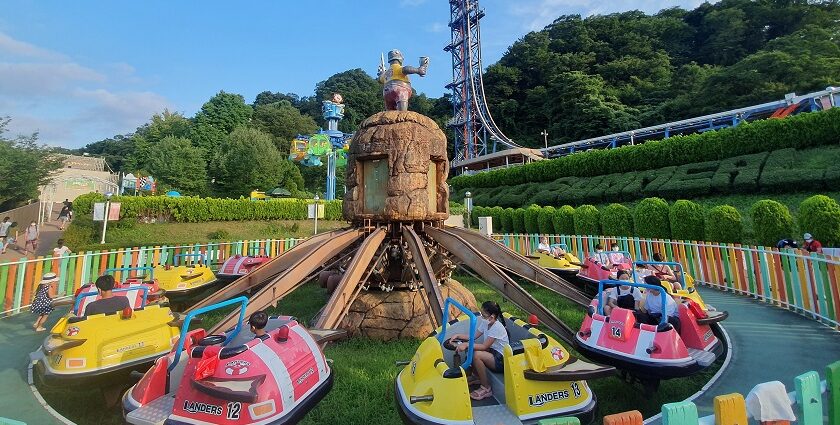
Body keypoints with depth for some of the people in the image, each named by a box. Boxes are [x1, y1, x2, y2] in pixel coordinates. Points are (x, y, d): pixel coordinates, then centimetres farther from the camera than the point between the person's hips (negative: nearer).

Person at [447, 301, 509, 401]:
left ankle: (486, 388, -10)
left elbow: (484, 346, -27)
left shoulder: (497, 327, -25)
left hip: (502, 360, -9)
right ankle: (479, 377, 13)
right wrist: (458, 336, -7)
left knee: (476, 355, -28)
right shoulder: (485, 322, 0)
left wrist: (466, 345, -31)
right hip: (493, 353, 9)